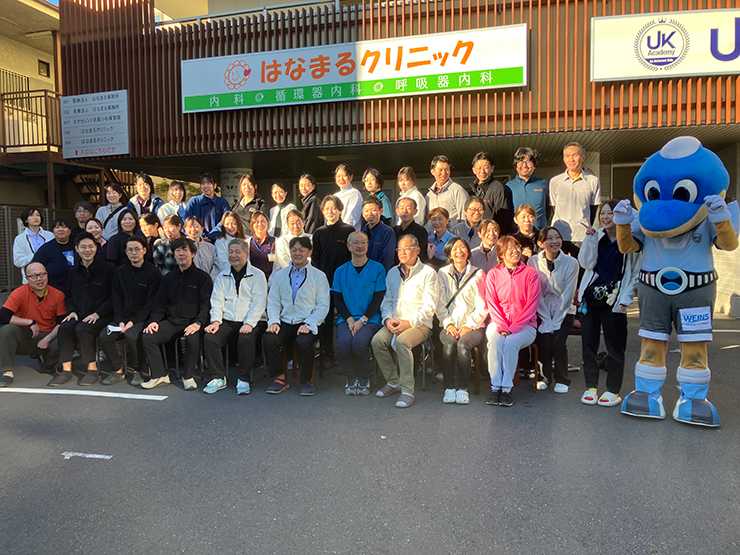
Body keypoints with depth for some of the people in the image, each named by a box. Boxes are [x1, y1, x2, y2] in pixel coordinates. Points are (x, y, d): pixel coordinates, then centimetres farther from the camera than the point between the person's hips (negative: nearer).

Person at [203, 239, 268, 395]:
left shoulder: (257, 275, 3)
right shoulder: (222, 276, 17)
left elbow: (258, 302, -7)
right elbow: (217, 300, 10)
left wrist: (249, 323, -20)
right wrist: (216, 321, -8)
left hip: (251, 322, -4)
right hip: (227, 321, 4)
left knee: (246, 339, -33)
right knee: (209, 338, -21)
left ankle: (244, 380, -17)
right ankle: (218, 378, -9)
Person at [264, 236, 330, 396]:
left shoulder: (319, 276, 5)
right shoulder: (280, 275, 16)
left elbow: (323, 305, 0)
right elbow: (273, 302, 12)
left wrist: (309, 324, -14)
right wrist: (273, 321, -7)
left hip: (308, 324, -3)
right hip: (285, 323, 3)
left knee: (303, 341, -33)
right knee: (269, 339, -26)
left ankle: (307, 381, -9)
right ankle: (280, 378, -6)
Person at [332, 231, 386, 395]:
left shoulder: (377, 269, 5)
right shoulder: (341, 271, 12)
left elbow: (378, 298, -1)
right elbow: (337, 299, 7)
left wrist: (362, 320, -12)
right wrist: (350, 320, -9)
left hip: (370, 319, -2)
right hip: (346, 318, 2)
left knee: (359, 342, -30)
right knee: (343, 343, -28)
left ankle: (364, 379, -3)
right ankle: (351, 379, -1)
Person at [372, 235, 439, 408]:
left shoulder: (428, 273, -1)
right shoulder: (392, 273, 17)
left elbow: (429, 307, -8)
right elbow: (387, 300, 17)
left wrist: (409, 322, -18)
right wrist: (388, 319, -3)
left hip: (419, 324, -5)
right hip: (394, 322, 5)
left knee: (402, 341, -34)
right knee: (377, 340, -23)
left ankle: (407, 390, -23)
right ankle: (393, 382, -4)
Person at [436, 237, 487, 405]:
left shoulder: (478, 274, 6)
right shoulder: (442, 274, 11)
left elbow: (482, 307, 2)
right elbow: (440, 304, 7)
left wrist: (469, 325, -11)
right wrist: (448, 323, -7)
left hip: (472, 326, -1)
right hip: (449, 326, 1)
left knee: (463, 344, -32)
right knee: (449, 343, -30)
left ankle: (463, 388, -21)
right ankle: (449, 388, -21)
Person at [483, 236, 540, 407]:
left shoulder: (530, 273, 3)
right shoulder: (493, 274, 9)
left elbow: (532, 304, -4)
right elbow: (491, 304, 3)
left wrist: (513, 328, -14)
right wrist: (502, 327, -13)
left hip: (525, 325, -1)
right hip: (498, 324, 1)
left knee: (510, 343, -31)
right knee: (495, 341, -31)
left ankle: (506, 389, -23)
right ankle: (495, 387, -25)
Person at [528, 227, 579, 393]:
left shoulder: (571, 262, -9)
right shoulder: (533, 262, -8)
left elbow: (567, 295, -9)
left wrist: (555, 322, -13)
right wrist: (546, 321, -13)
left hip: (564, 312, 0)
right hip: (542, 312, 0)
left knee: (558, 343, -19)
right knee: (543, 343, -18)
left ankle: (562, 380, 6)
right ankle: (545, 377, 10)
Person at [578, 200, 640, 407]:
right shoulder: (596, 236, 8)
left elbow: (635, 272, 0)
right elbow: (586, 263, -2)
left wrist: (626, 297, -9)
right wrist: (590, 239, -10)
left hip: (614, 300, -3)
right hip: (590, 296, 4)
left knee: (614, 346, 2)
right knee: (588, 343, 7)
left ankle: (613, 391, 14)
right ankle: (591, 387, 19)